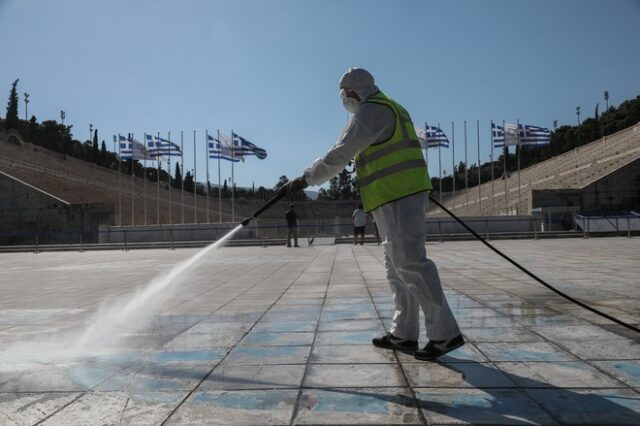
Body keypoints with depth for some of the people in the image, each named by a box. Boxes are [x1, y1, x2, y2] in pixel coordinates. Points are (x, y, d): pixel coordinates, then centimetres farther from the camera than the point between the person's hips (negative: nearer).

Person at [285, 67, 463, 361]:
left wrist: (306, 179, -8)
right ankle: (403, 334, 17)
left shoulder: (371, 111, -9)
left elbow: (341, 153, -14)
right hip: (400, 196, 11)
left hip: (397, 197, -11)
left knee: (409, 263, -11)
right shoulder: (391, 108, 25)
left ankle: (445, 334, -6)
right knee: (396, 265, 11)